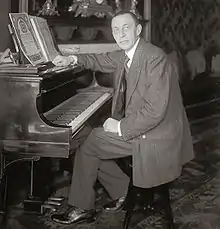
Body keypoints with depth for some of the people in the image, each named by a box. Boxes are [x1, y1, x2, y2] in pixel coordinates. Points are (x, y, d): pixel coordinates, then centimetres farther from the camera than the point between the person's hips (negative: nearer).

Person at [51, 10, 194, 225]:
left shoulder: (155, 58, -24)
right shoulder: (125, 55, 3)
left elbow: (155, 110, -29)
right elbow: (101, 60, 25)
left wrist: (121, 127, -20)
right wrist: (73, 59, 9)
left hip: (154, 136, -9)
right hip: (134, 124, 9)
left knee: (87, 144, -6)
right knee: (92, 139, 14)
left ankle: (81, 208, 11)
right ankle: (124, 191, 20)